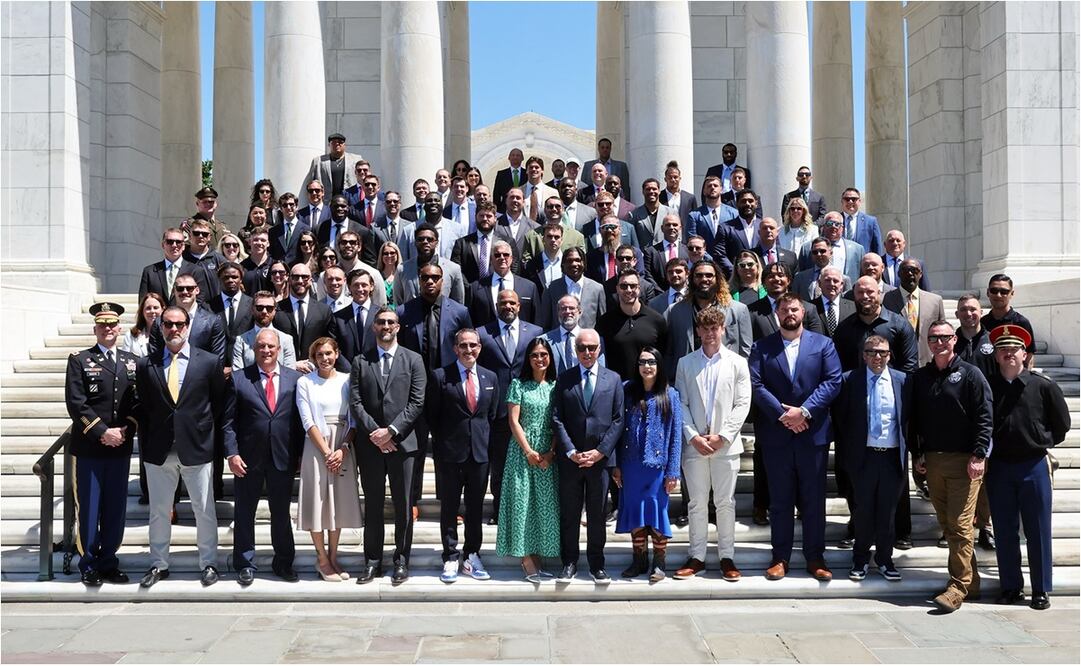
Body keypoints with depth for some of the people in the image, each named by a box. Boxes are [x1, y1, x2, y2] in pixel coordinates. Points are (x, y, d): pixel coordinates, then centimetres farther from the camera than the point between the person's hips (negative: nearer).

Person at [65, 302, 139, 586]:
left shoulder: (132, 361, 11)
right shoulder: (79, 360, 0)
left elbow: (139, 402, 7)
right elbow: (76, 403, -9)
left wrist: (124, 430, -8)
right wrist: (103, 432, -15)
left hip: (121, 447, 3)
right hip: (88, 447, -3)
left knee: (116, 509, 8)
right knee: (88, 509, 3)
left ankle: (109, 563, 18)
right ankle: (89, 565, 13)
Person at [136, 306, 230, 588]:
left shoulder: (209, 362, -1)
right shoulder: (146, 365, 4)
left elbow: (222, 404, 5)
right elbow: (142, 408, 7)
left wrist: (209, 436, 2)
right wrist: (146, 444, 3)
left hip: (197, 449, -1)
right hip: (158, 451, 2)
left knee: (205, 510, 6)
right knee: (158, 511, 11)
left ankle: (208, 563, 20)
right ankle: (159, 564, 24)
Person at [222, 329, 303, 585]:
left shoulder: (295, 378, 2)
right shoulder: (239, 379, -1)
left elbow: (300, 419, 4)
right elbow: (229, 421, -1)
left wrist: (301, 453, 0)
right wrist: (232, 453, -9)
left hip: (283, 458, 1)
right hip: (248, 458, -1)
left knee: (281, 513, 11)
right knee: (244, 513, 9)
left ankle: (283, 563, 24)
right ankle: (245, 564, 22)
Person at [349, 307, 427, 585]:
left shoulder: (413, 360, 5)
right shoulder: (361, 362, 9)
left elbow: (417, 402, -2)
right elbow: (355, 402, 2)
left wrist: (391, 431, -11)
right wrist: (374, 432, -10)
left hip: (402, 442, -1)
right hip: (370, 444, 1)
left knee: (403, 506, 4)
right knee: (372, 506, 8)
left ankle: (401, 561, 14)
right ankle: (372, 562, 16)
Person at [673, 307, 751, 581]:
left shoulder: (737, 363, 3)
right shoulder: (685, 363, 7)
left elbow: (742, 404, -2)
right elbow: (681, 404, 4)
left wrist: (722, 436, -10)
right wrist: (693, 436, -8)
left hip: (726, 444, -1)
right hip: (694, 444, 1)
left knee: (726, 502, 4)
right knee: (696, 503, 6)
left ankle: (727, 557, 13)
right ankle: (696, 557, 15)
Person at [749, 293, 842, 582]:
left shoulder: (823, 344, 6)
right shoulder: (762, 347, 6)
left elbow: (833, 381, -4)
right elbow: (756, 385, -4)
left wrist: (804, 411, -14)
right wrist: (782, 414, -14)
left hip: (813, 433, 0)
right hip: (775, 435, 0)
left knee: (814, 499, 6)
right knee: (780, 499, 7)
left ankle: (815, 557, 15)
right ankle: (780, 557, 14)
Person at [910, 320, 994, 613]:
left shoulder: (970, 374, -2)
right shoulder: (920, 377, 12)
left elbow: (985, 418, -7)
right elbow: (914, 419, 16)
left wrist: (978, 456, -13)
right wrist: (917, 454, 9)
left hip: (964, 460, -5)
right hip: (932, 460, 5)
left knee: (960, 524, -8)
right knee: (946, 523, 8)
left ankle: (959, 585, -3)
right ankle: (970, 579, 19)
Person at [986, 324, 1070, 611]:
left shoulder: (1043, 386, -3)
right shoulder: (987, 387, 1)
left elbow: (1062, 423, 7)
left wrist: (1042, 442, 3)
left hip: (1034, 466, -1)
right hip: (998, 467, 2)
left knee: (1038, 531, 4)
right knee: (1005, 531, 8)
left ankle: (1041, 590, 13)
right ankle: (1011, 586, 18)